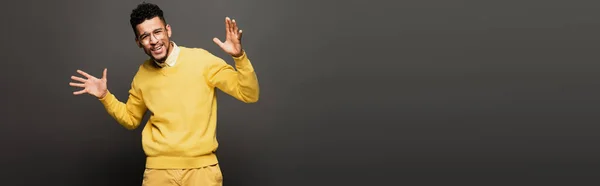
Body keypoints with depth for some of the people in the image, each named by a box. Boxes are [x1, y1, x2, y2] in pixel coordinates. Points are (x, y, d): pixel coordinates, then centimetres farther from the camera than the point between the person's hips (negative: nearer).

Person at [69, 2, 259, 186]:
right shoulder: (142, 75, 6)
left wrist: (239, 56, -24)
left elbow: (249, 95, -9)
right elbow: (131, 119, 22)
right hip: (158, 168, 3)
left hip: (201, 167, -3)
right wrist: (104, 96, 7)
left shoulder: (201, 59, -7)